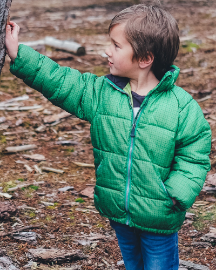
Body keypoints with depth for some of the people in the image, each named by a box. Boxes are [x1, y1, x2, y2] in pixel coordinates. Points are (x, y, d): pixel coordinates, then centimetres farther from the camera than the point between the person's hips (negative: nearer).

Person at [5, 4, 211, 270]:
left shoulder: (182, 106, -15)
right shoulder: (101, 92, -5)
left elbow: (194, 156, -9)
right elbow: (60, 82, -4)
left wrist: (178, 194, -20)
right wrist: (18, 55, -10)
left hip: (159, 218, -4)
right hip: (118, 213, 4)